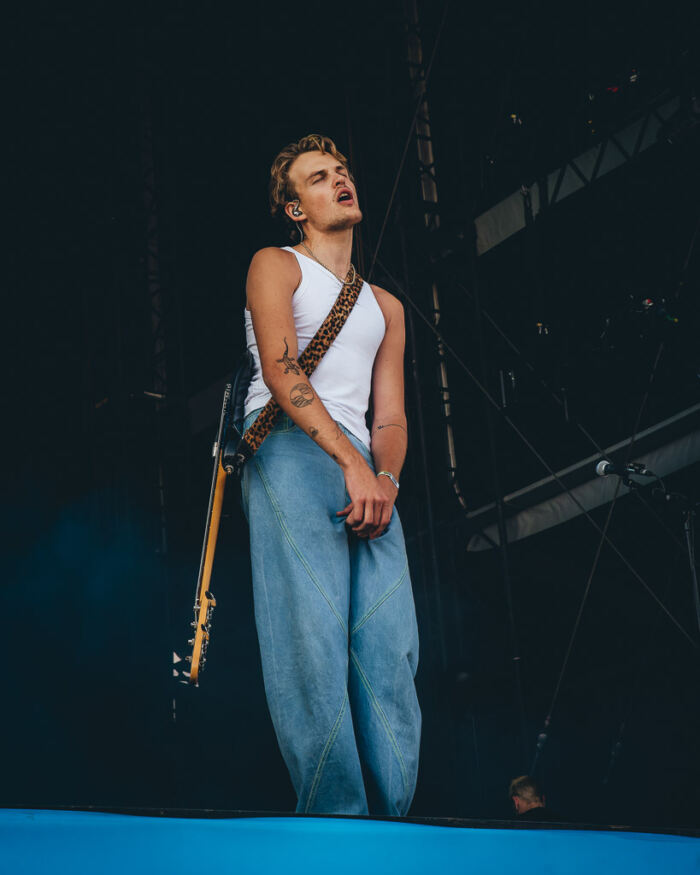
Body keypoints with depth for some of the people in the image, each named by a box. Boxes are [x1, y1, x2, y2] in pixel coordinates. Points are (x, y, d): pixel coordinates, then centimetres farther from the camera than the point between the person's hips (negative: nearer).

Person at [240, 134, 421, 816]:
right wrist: (352, 464, -15)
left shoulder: (385, 307, 30)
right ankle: (337, 817, -25)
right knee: (314, 636, -22)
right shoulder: (276, 266, 14)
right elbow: (280, 370, -3)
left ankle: (389, 819, -14)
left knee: (391, 643, -12)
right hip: (289, 448, -5)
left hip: (365, 470, 5)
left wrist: (386, 478, -3)